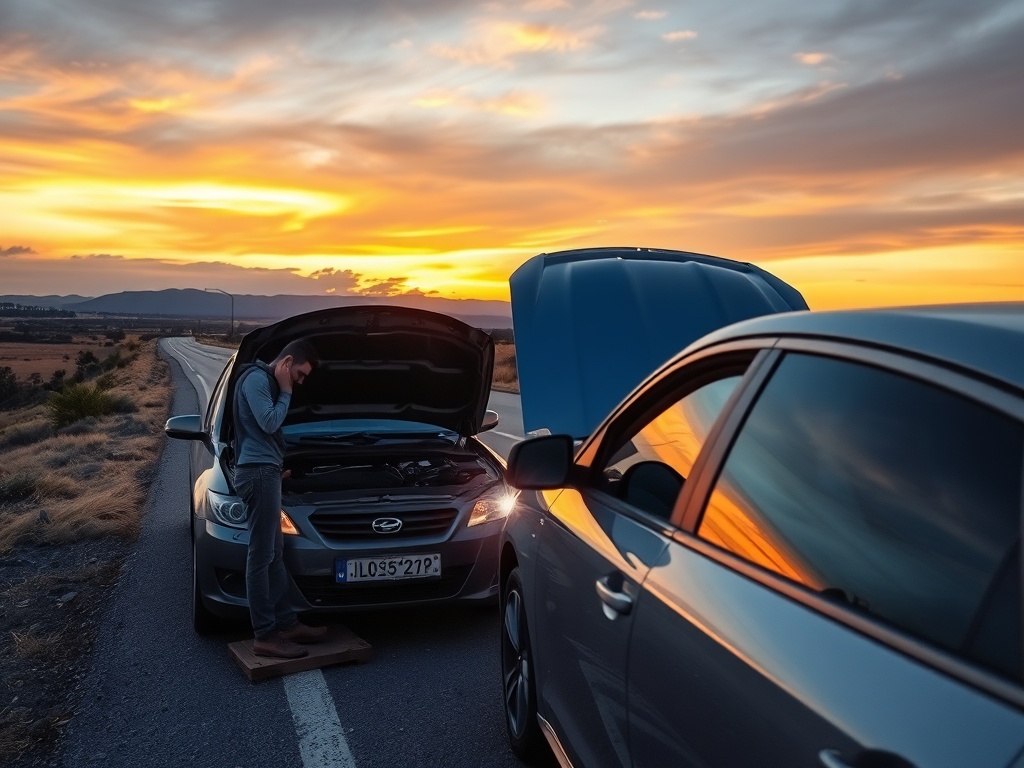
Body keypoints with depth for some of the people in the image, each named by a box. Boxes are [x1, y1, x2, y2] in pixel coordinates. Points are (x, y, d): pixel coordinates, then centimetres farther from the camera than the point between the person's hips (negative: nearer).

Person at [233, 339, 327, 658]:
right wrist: (285, 393, -5)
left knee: (274, 554, 12)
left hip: (264, 471, 11)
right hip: (258, 472, -11)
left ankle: (287, 623, 19)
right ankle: (265, 636, -4)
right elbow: (269, 423, -18)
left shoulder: (267, 381, 22)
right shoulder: (256, 379, -10)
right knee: (261, 556, -8)